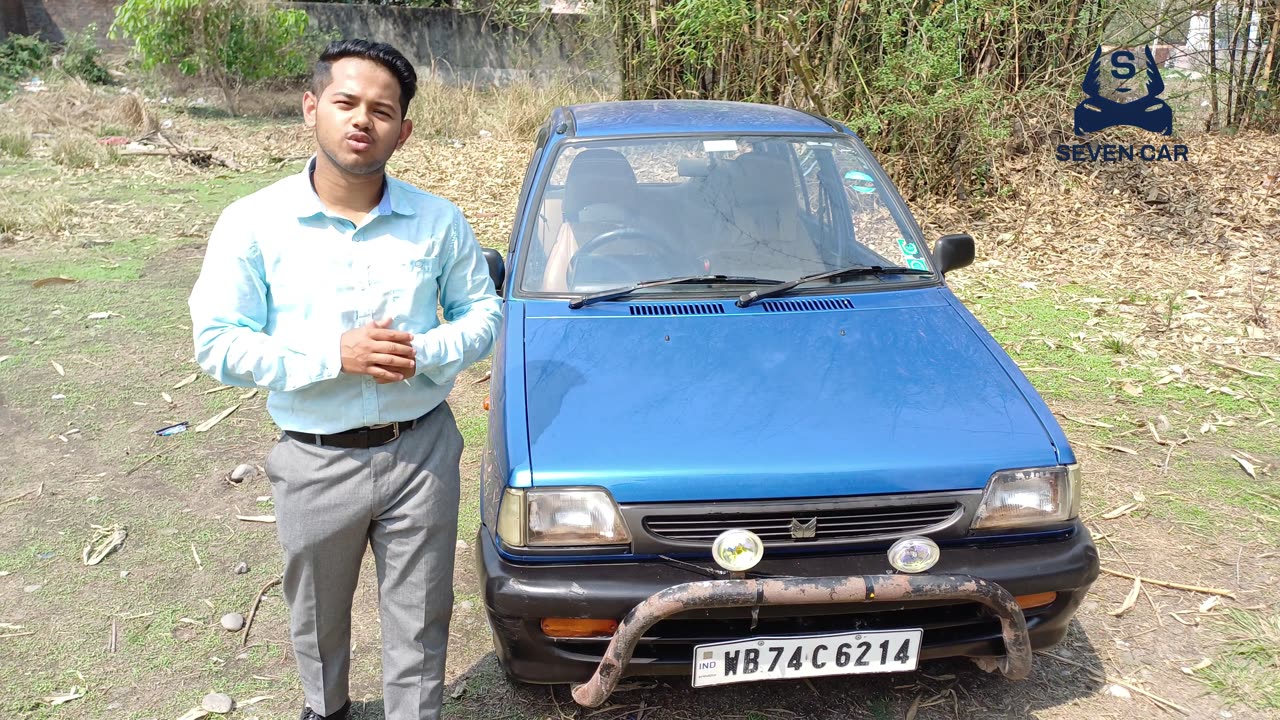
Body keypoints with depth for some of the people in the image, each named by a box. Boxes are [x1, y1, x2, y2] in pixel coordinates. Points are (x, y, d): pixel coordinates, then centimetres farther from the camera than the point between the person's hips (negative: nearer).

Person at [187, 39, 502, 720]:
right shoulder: (253, 223, -8)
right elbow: (218, 344, -10)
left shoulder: (439, 222, -4)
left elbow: (482, 312, 3)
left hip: (421, 450, 0)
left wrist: (423, 354, -18)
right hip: (316, 460, 0)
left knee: (419, 617, 13)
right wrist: (333, 356, -23)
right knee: (317, 612, 23)